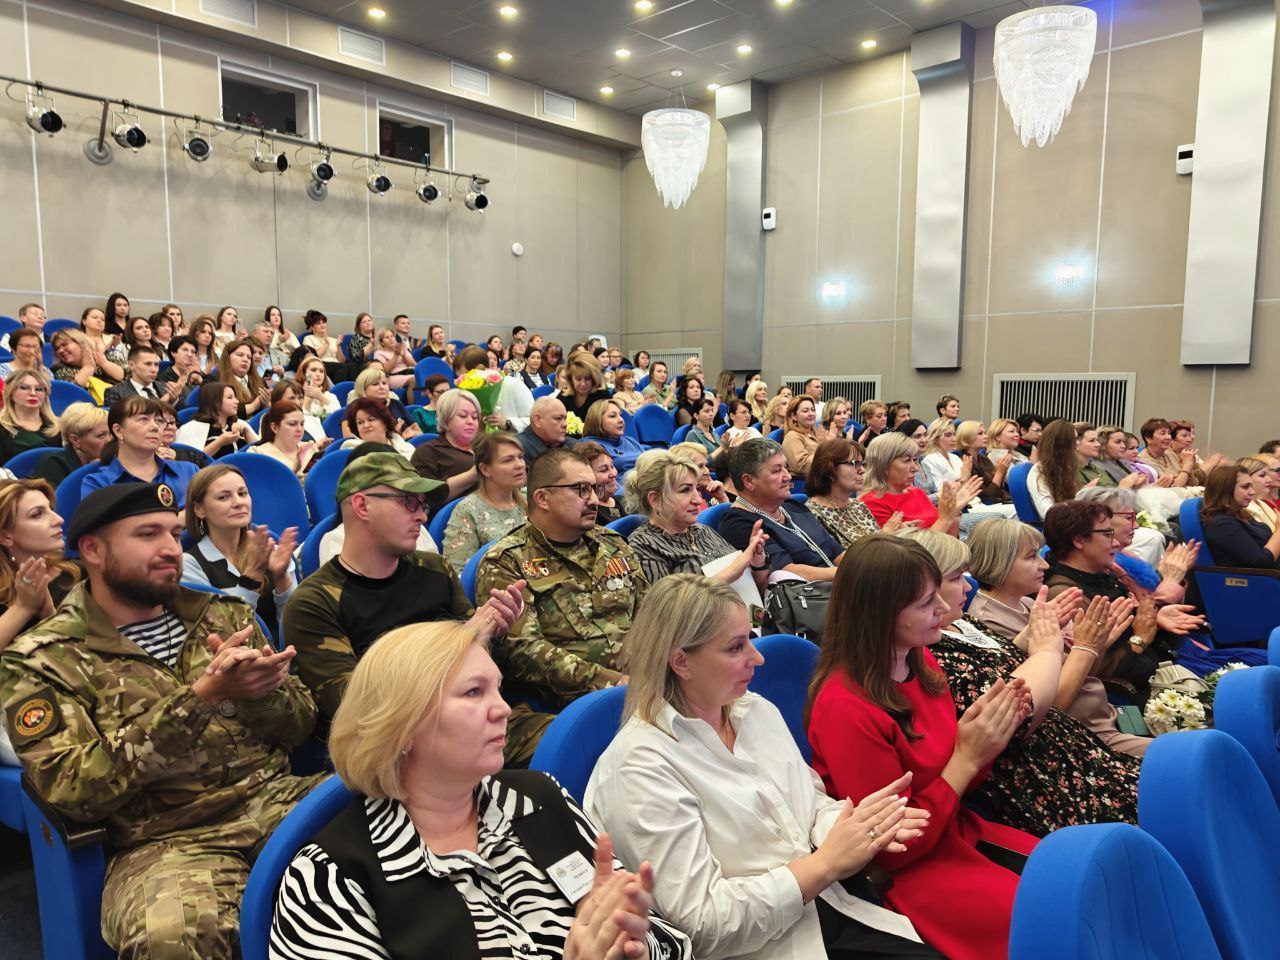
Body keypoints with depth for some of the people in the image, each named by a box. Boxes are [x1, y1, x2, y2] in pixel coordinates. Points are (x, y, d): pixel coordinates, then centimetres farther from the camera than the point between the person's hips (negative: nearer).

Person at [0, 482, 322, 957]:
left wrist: (259, 693, -15)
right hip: (165, 841, -4)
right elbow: (74, 790, -13)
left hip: (279, 798, 4)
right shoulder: (41, 662, 0)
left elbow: (300, 726, 9)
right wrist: (198, 698, -23)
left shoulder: (224, 615, 11)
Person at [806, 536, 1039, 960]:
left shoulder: (922, 662, -2)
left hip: (959, 831, 8)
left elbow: (950, 777, 10)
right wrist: (968, 758, -22)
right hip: (905, 869, -7)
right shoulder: (846, 707, -26)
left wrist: (989, 733, -11)